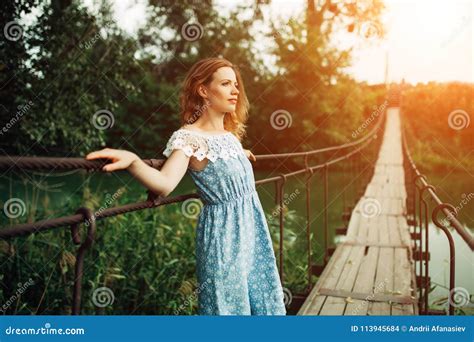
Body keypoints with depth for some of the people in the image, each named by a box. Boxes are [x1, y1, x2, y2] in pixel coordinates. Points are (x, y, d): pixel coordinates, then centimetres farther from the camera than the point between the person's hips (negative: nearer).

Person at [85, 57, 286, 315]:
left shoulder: (230, 133, 8)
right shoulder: (188, 137, -16)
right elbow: (164, 184, -35)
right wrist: (131, 160, -49)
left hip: (252, 225, 8)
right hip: (223, 232, -8)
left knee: (261, 301, 17)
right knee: (227, 305, 3)